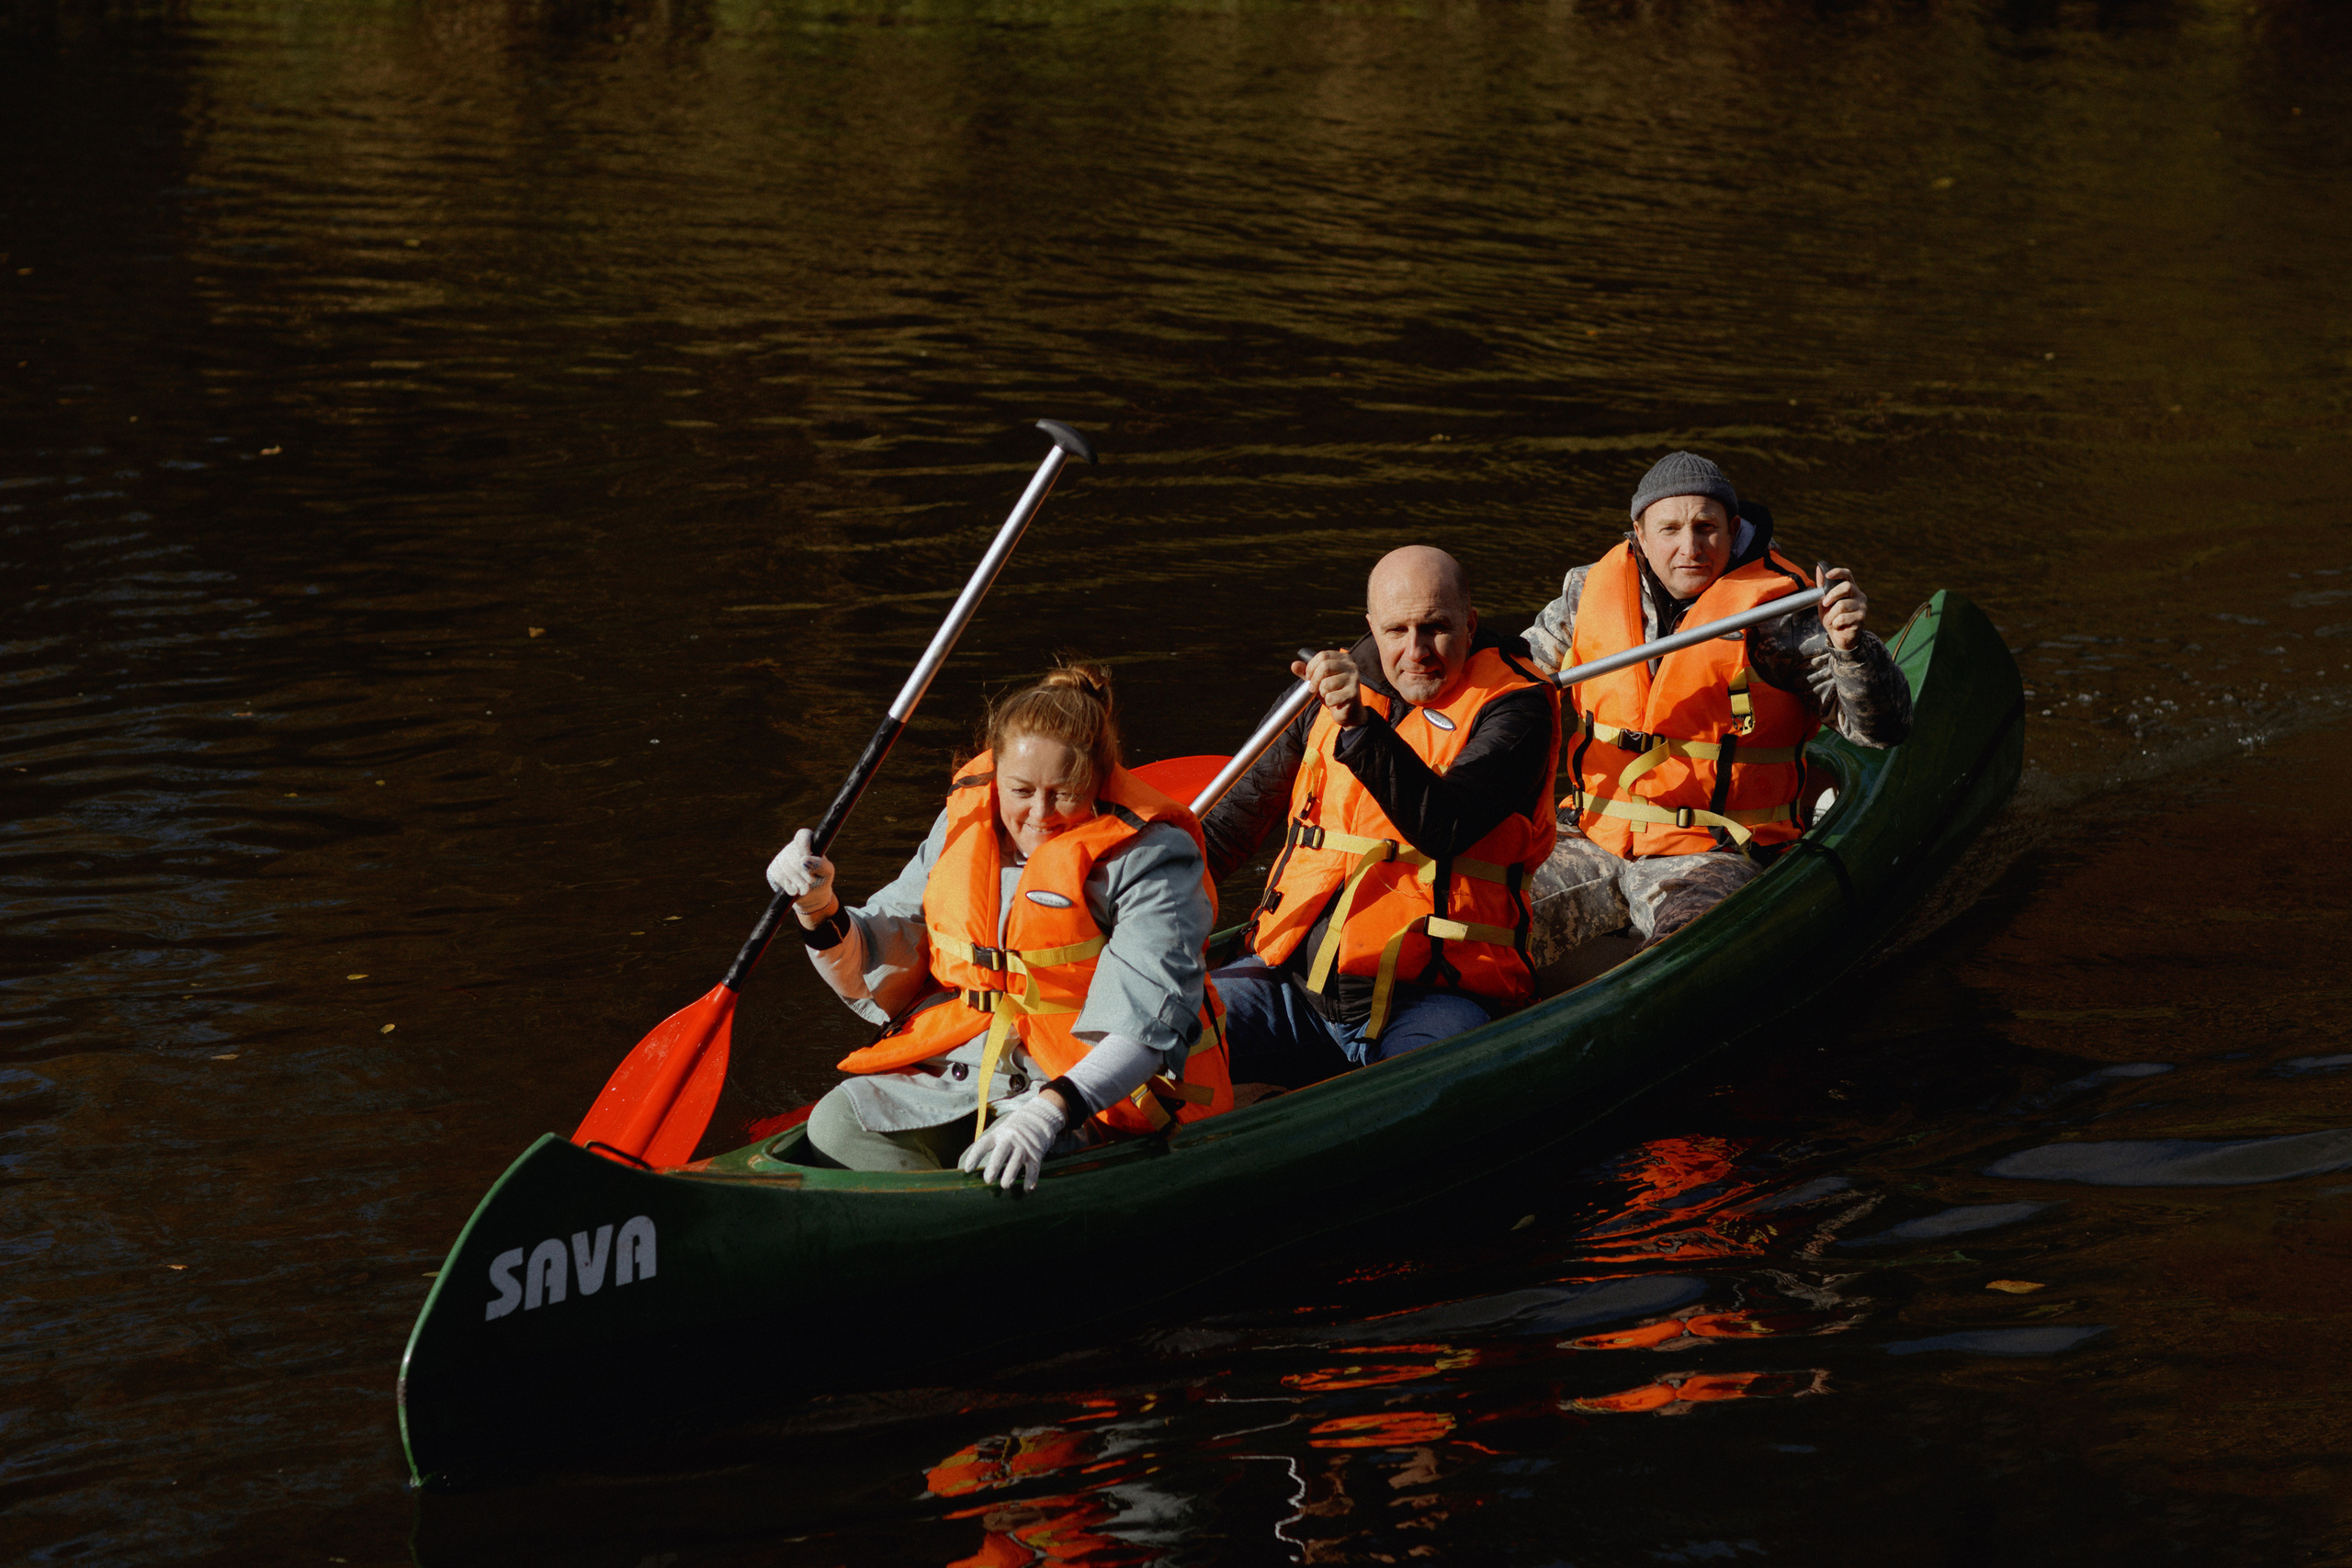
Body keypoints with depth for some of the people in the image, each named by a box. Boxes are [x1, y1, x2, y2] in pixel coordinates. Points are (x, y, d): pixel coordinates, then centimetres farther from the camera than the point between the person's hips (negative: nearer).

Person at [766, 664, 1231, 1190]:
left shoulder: (1153, 855, -11)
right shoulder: (964, 826, 7)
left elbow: (1150, 1024, -24)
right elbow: (873, 978, 11)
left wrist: (1050, 1111, -39)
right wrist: (820, 910, -12)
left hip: (1099, 1085, -6)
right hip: (960, 1063, 6)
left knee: (992, 1168, -35)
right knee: (839, 1125, -20)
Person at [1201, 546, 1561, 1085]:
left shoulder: (1513, 707, -3)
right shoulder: (1333, 685, 12)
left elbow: (1443, 827, -21)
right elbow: (1237, 818, 24)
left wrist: (1360, 727, -32)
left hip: (1430, 997, -5)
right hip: (1294, 981, 5)